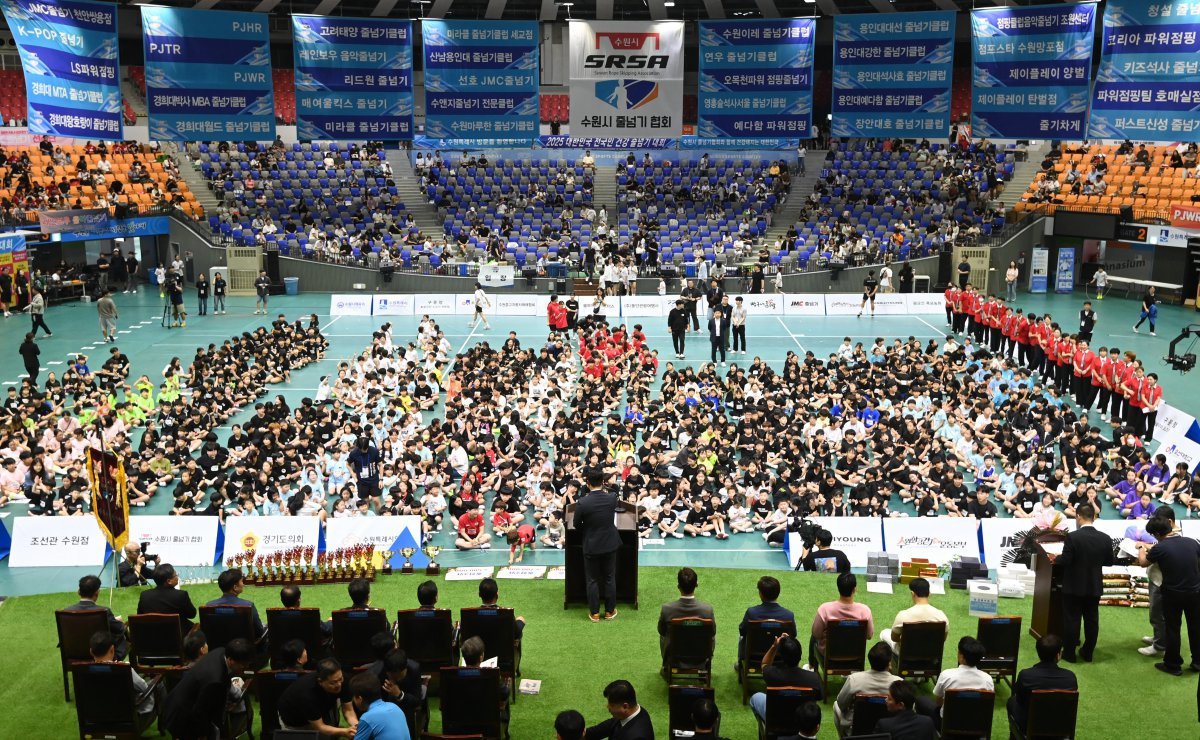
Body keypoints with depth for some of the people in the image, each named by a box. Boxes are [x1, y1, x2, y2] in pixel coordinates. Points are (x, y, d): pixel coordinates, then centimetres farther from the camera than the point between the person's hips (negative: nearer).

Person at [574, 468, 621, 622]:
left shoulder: (582, 503, -20)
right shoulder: (612, 498, -12)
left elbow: (577, 525, -7)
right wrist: (603, 491, 30)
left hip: (591, 546, -2)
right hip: (610, 544, 2)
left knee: (592, 580, 11)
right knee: (610, 579, 15)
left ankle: (594, 613, 19)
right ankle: (610, 611, 25)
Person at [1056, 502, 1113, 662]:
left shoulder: (1073, 537, -20)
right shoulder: (1105, 538, -5)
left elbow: (1065, 561, -18)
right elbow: (1109, 562, 5)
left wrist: (1055, 558, 2)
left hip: (1074, 586, -4)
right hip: (1095, 586, 4)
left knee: (1071, 619, 6)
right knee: (1092, 620, 14)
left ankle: (1069, 653, 14)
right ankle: (1087, 653, 23)